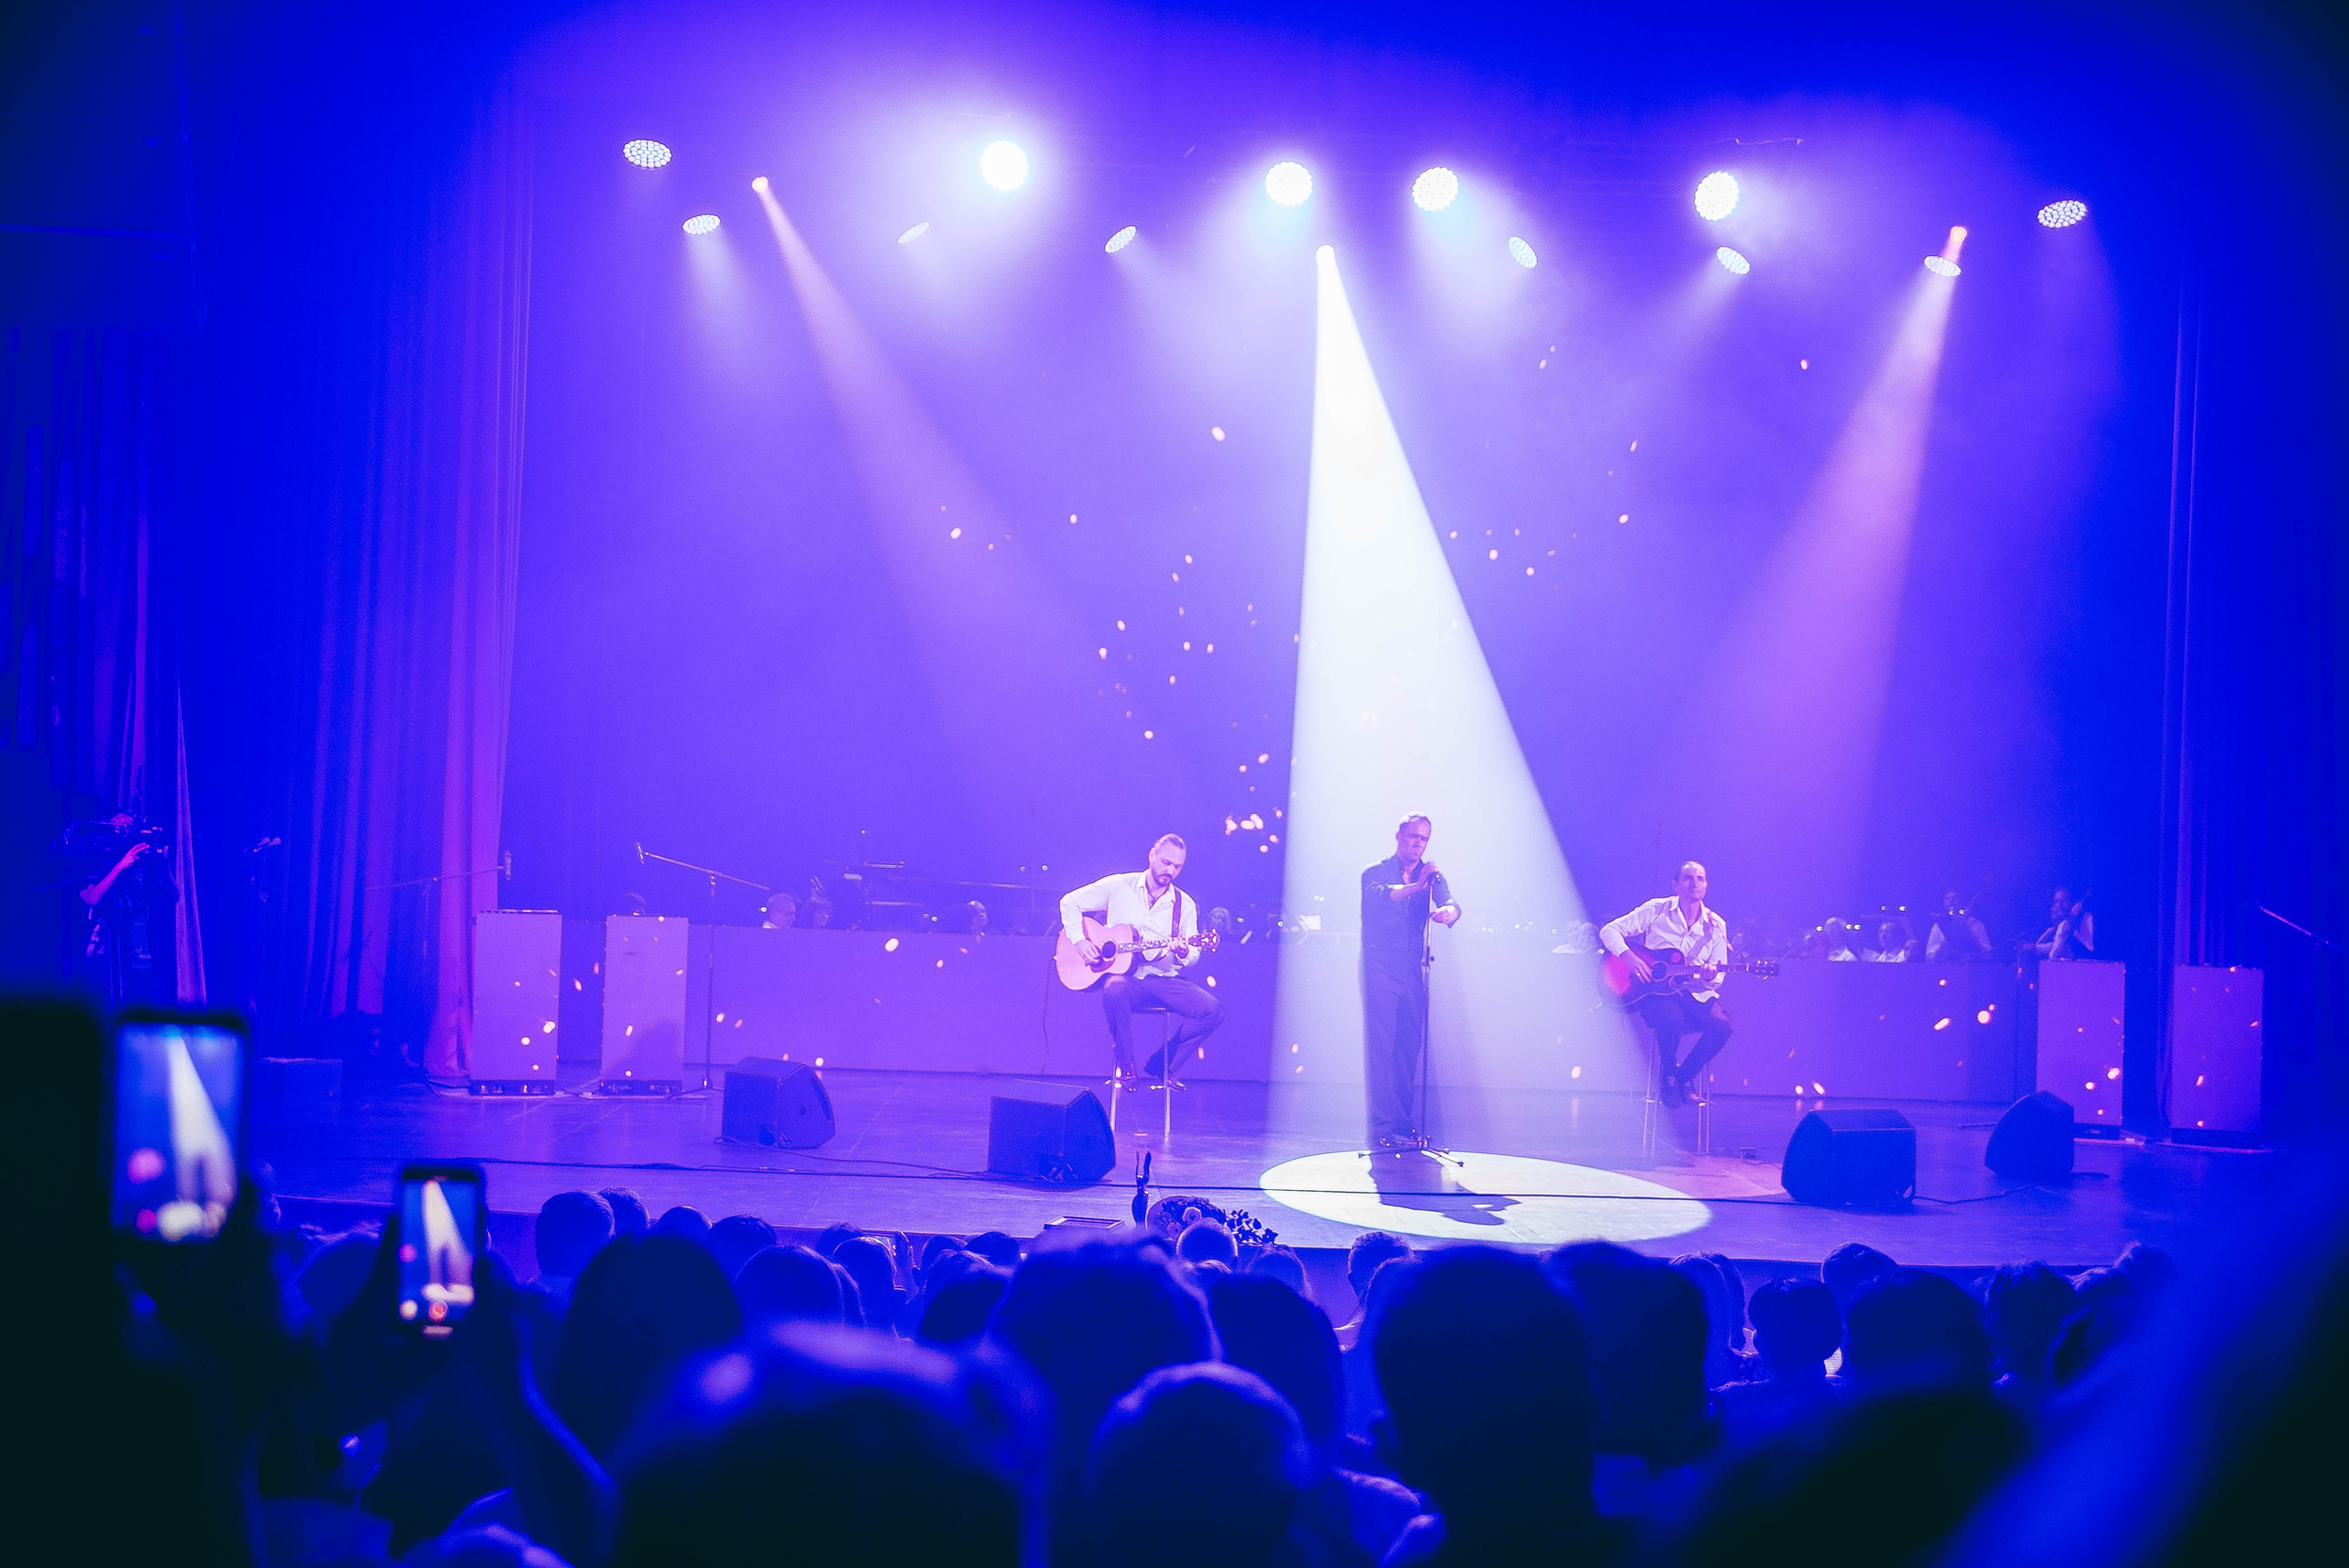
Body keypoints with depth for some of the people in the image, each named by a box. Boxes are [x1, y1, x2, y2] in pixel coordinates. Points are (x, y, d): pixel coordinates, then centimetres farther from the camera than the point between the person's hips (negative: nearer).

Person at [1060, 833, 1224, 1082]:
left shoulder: (1185, 904, 10)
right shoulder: (1118, 886, 3)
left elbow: (1193, 955, 8)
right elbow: (1070, 902, 6)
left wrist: (1184, 953, -17)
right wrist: (1079, 941, -9)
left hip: (1164, 979, 3)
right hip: (1124, 975, -3)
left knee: (1213, 1011, -21)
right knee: (1115, 991, -41)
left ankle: (1163, 1064, -1)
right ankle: (1126, 1068, -19)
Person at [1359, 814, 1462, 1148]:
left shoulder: (1432, 877, 12)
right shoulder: (1375, 873, 2)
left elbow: (1450, 904, -8)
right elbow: (1378, 896, -21)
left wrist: (1446, 911, -33)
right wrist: (1415, 887, -38)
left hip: (1413, 970, 4)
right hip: (1380, 969, -4)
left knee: (1411, 1045, 3)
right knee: (1381, 1045, -10)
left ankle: (1403, 1123, 10)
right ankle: (1383, 1127, -12)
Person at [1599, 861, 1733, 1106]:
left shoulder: (1716, 925, 5)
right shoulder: (1656, 910, -1)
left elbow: (1717, 979, 7)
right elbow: (1610, 930, -2)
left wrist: (1710, 978, -19)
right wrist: (1629, 957, -20)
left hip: (1695, 993, 3)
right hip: (1656, 993, -3)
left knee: (1721, 1024, -28)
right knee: (1671, 1018, -37)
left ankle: (1684, 1076, -2)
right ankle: (1668, 1077, -6)